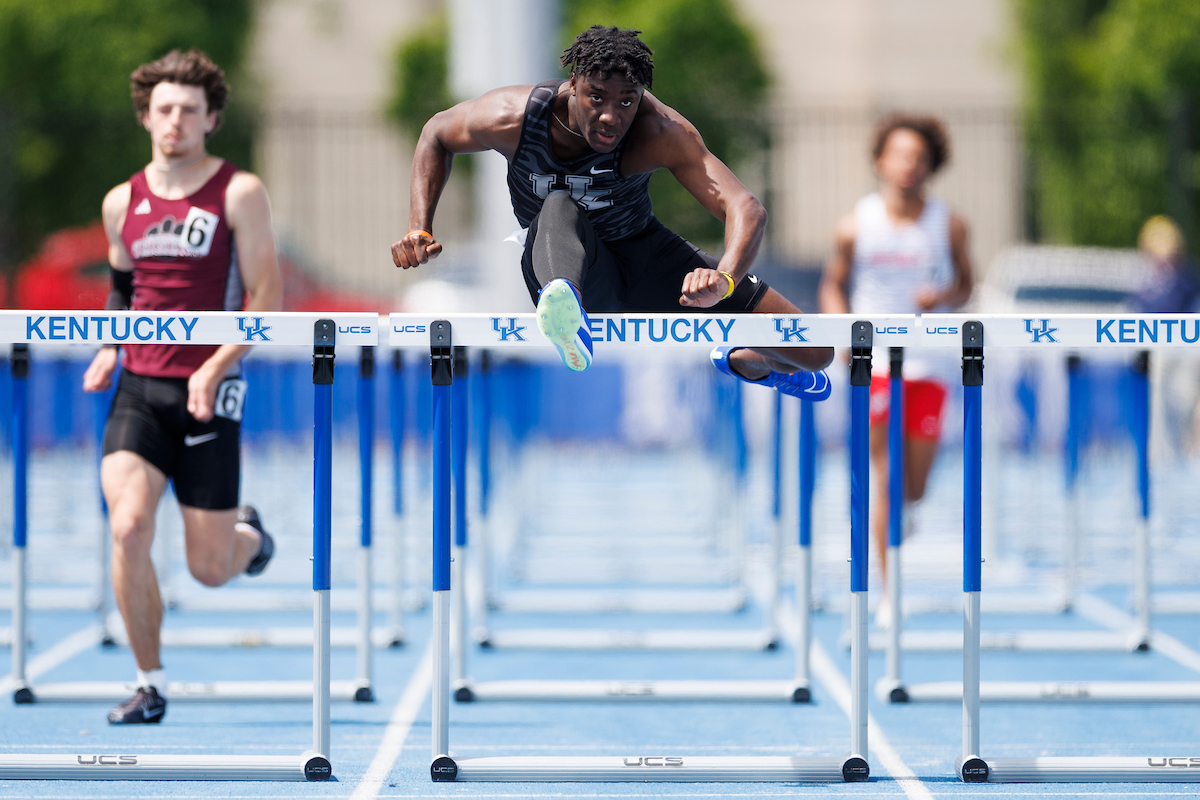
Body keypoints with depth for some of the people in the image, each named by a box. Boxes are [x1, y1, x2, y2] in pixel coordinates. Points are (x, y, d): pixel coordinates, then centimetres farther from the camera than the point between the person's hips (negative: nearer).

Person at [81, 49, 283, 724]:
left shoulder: (239, 193, -4)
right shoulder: (123, 203, 9)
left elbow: (268, 299, -7)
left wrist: (216, 367, -19)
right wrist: (109, 351, 6)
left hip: (207, 393, -3)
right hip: (138, 389, 3)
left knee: (210, 569, 1)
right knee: (128, 528, -18)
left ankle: (248, 534, 40)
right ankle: (152, 685, -4)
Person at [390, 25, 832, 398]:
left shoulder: (660, 133, -29)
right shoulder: (512, 118, -23)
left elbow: (747, 209, -38)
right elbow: (437, 134, 0)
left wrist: (724, 280, -58)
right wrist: (420, 229, -11)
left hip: (643, 255, 1)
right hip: (564, 263, -1)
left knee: (815, 353, -5)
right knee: (558, 209, -41)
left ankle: (741, 363, 34)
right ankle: (569, 325, -74)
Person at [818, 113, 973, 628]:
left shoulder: (949, 226, 1)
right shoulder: (856, 225, -1)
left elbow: (965, 286, 11)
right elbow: (832, 286, 9)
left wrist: (943, 296, -12)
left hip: (928, 366, 1)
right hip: (875, 365, -1)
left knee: (914, 489, 3)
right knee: (886, 479, -9)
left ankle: (895, 517, 40)